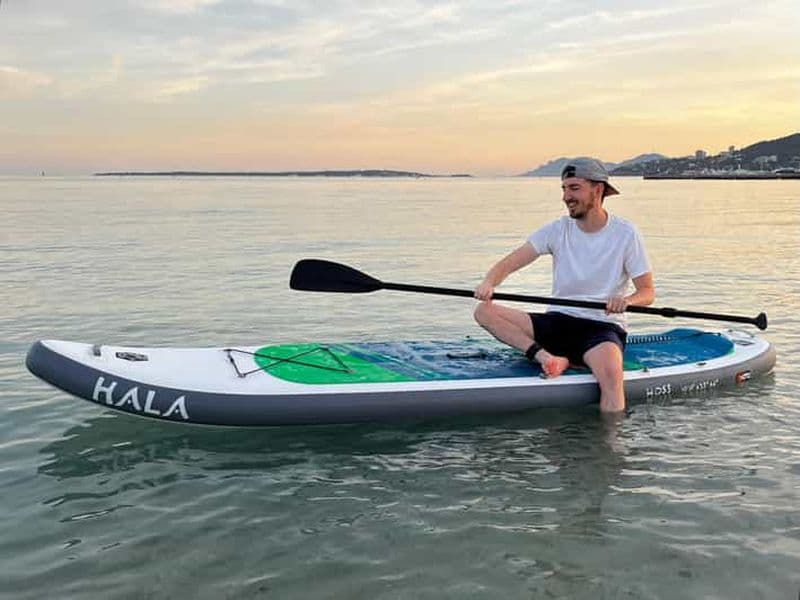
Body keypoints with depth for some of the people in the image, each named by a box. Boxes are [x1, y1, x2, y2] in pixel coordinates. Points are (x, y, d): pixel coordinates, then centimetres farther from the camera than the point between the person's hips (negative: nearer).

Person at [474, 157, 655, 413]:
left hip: (603, 327, -4)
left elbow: (647, 292, -3)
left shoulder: (625, 233, -3)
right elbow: (508, 263, -5)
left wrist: (625, 301, -28)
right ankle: (548, 358, -26)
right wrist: (489, 282, -29)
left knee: (610, 373, -39)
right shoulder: (558, 229, 3)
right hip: (557, 323, 4)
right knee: (484, 311, -17)